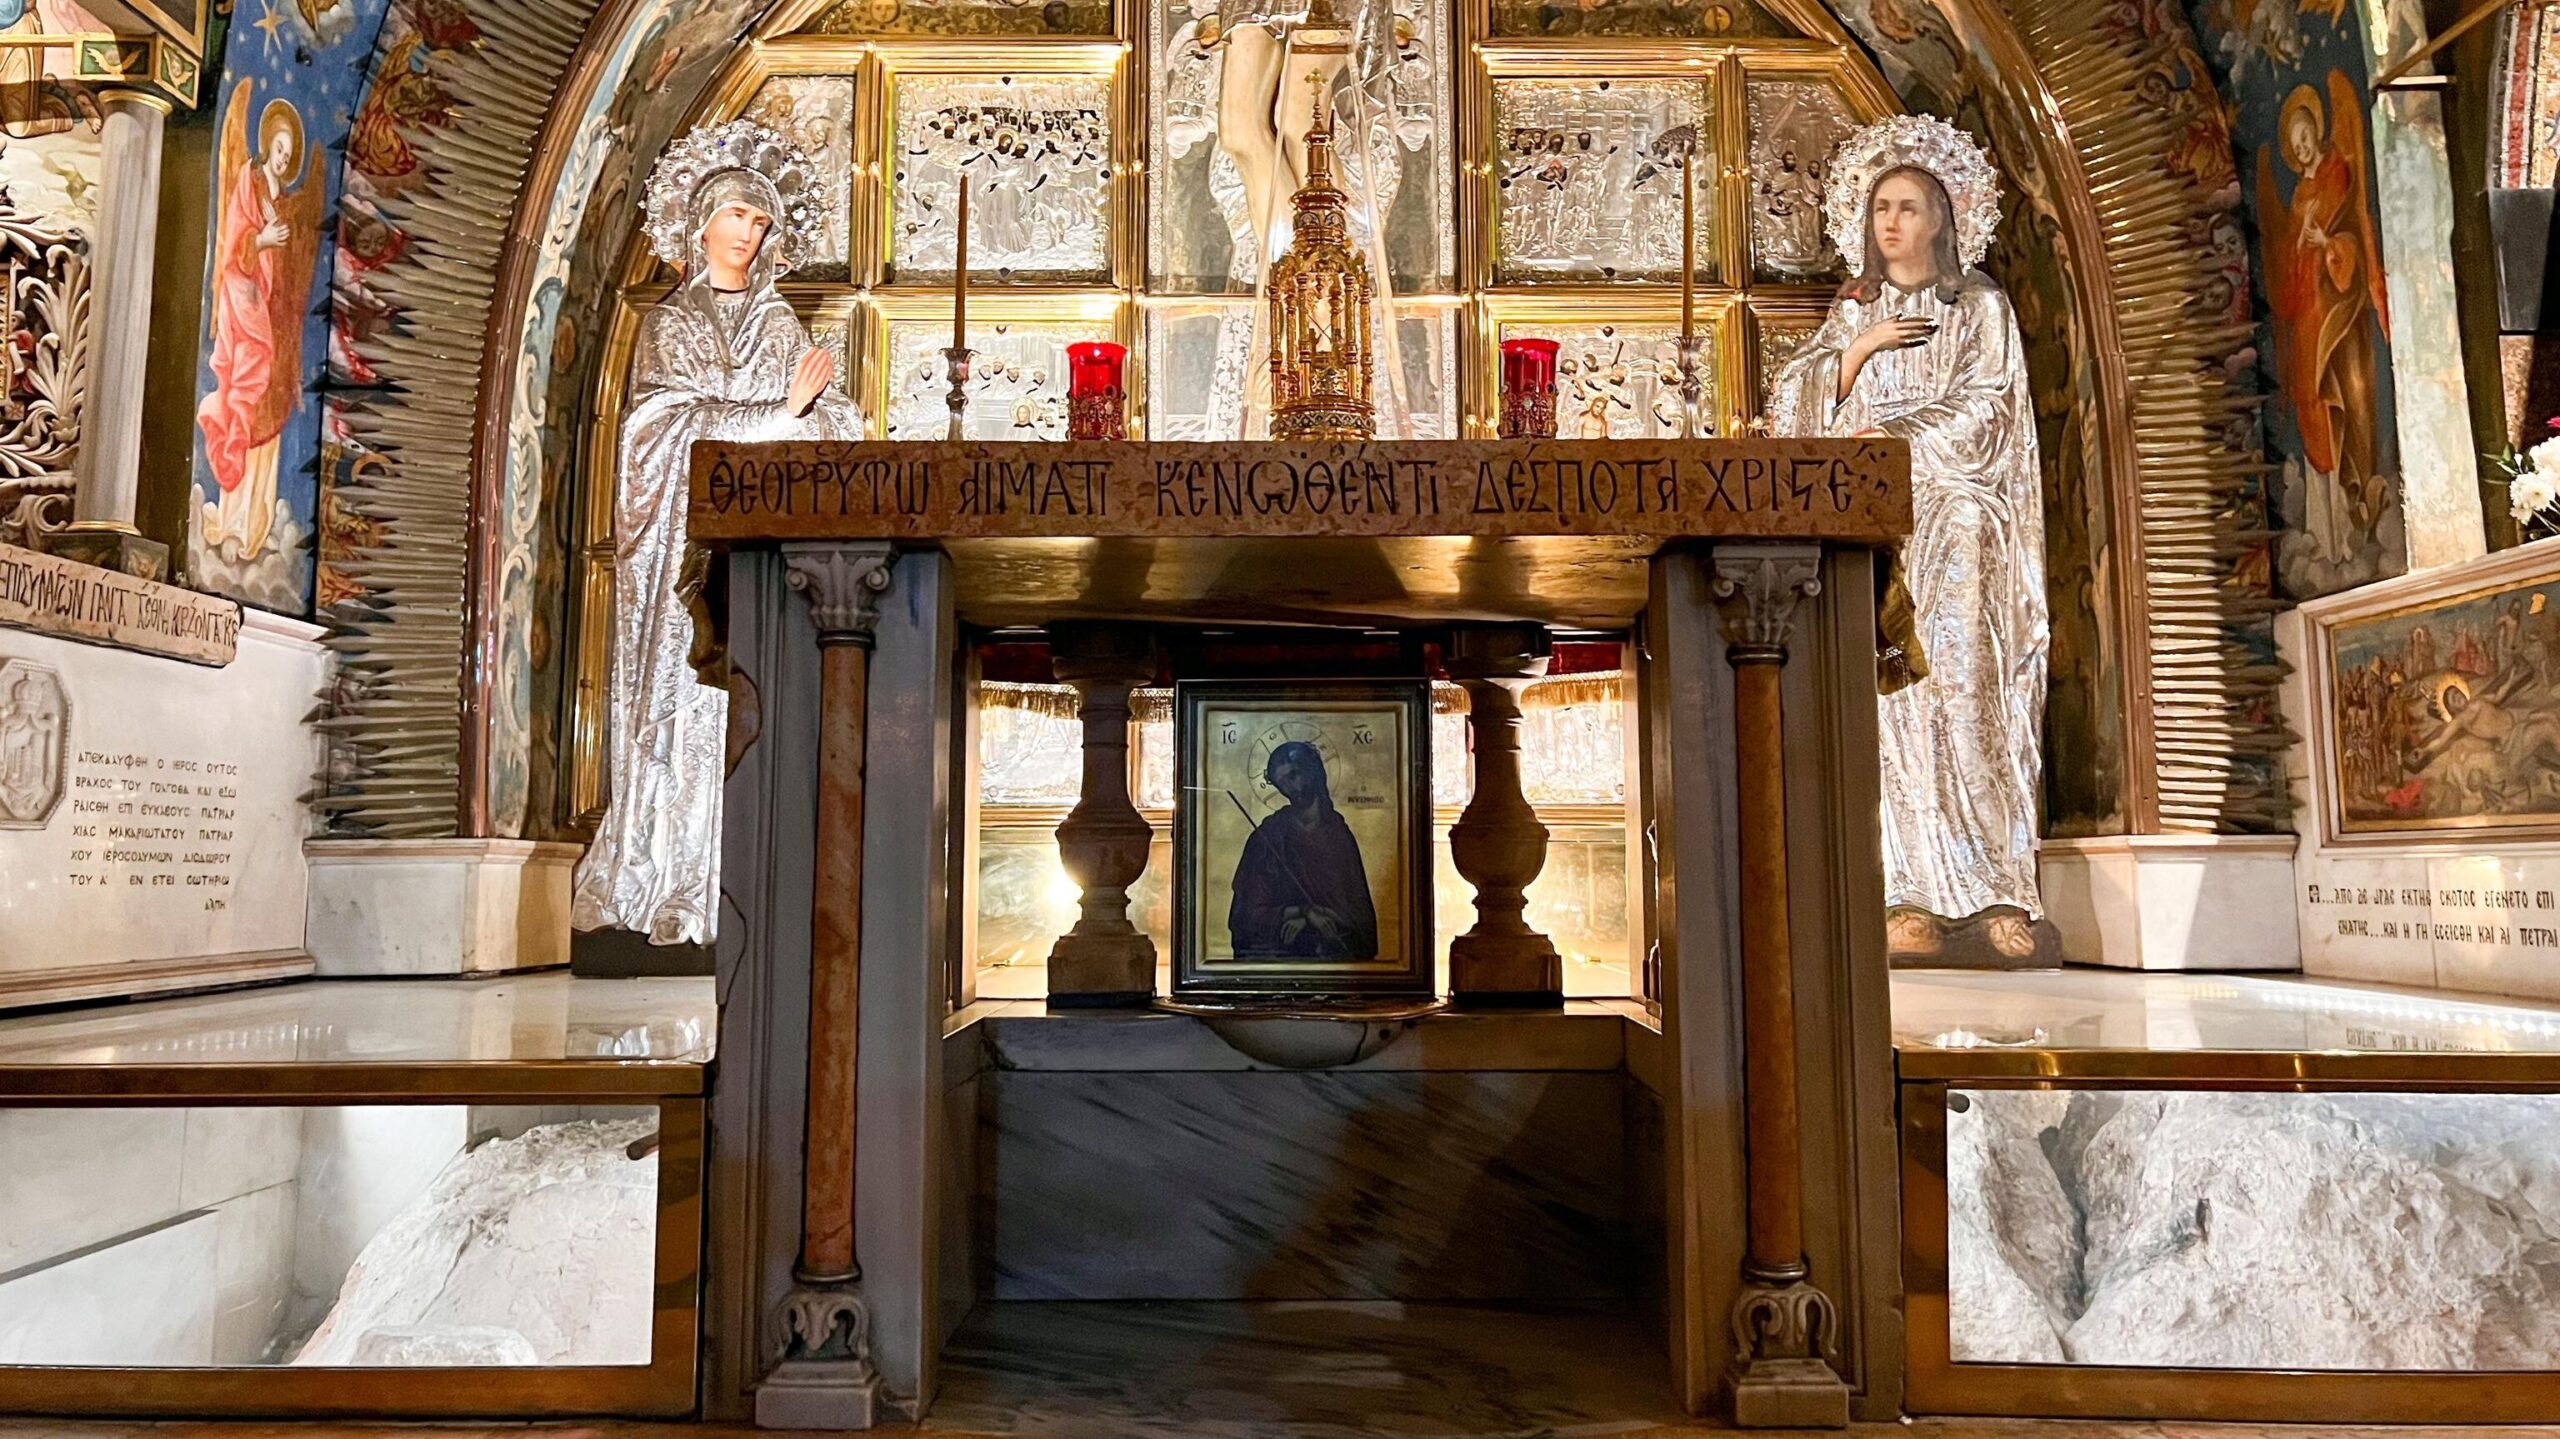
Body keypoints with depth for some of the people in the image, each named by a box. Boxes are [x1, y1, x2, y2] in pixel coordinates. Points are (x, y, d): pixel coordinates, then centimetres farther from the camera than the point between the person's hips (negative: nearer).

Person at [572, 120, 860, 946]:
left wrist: (729, 428, -7)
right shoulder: (669, 325, 12)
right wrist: (780, 417, -4)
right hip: (690, 549, -1)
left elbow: (838, 426, 6)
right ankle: (675, 894, -4)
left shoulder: (780, 325, 17)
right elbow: (681, 428, -3)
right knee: (691, 711, -8)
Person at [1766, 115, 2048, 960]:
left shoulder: (1979, 305, 9)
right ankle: (1919, 897, -7)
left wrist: (1888, 438, -10)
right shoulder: (1852, 310, 19)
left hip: (1951, 518, -3)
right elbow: (1792, 403, 10)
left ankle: (2001, 893, -10)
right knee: (1887, 692, -7)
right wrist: (1854, 353, -3)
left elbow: (1981, 412, -2)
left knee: (1959, 681, -15)